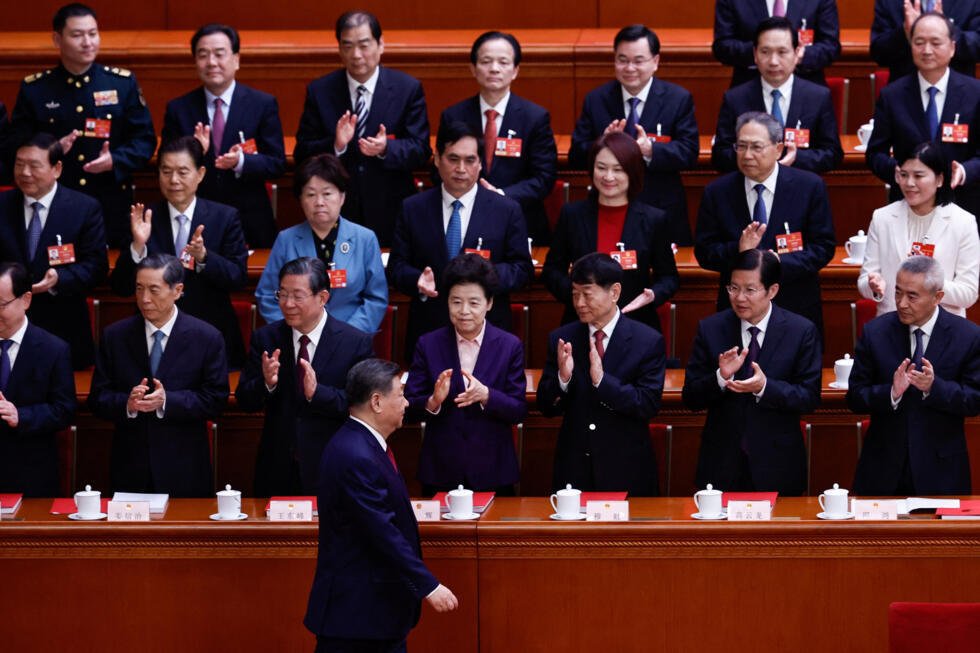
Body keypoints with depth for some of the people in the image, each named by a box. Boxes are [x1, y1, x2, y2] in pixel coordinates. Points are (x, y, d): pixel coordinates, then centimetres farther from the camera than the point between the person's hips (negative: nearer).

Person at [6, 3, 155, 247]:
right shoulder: (34, 88, 4)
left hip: (113, 207, 1)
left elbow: (144, 140, 6)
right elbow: (15, 148, 3)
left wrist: (115, 160, -13)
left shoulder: (123, 83, 6)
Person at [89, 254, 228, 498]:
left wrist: (167, 400, -19)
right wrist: (127, 404, -19)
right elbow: (97, 399, 3)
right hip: (130, 468, 2)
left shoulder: (207, 338, -2)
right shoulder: (115, 336, 4)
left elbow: (215, 400, -5)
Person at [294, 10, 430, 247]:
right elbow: (302, 154, 0)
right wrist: (335, 146, -20)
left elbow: (421, 152, -3)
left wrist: (386, 149, -24)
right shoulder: (319, 91, 3)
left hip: (390, 216, 0)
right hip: (335, 214, 0)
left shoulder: (408, 89, 0)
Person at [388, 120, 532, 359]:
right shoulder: (413, 209, 7)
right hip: (427, 334, 1)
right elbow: (396, 266, 7)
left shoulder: (507, 210, 3)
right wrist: (417, 280, -16)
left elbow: (523, 268, 2)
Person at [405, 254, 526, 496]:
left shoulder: (510, 346, 0)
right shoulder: (428, 345, 2)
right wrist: (433, 401, -22)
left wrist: (486, 396, -22)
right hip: (440, 470, 0)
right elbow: (410, 408, 0)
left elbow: (519, 411, -3)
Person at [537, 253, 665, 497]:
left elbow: (649, 406, -13)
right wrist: (563, 378, -19)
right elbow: (546, 408, 2)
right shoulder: (561, 339, 2)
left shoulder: (648, 341, -6)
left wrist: (602, 380, -25)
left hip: (626, 471, -2)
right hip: (574, 471, 2)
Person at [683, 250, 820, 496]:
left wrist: (765, 387, -23)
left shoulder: (802, 331, -4)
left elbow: (810, 398, -7)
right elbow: (690, 398, -1)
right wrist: (720, 378, -21)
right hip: (722, 465, 1)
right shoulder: (710, 329, 0)